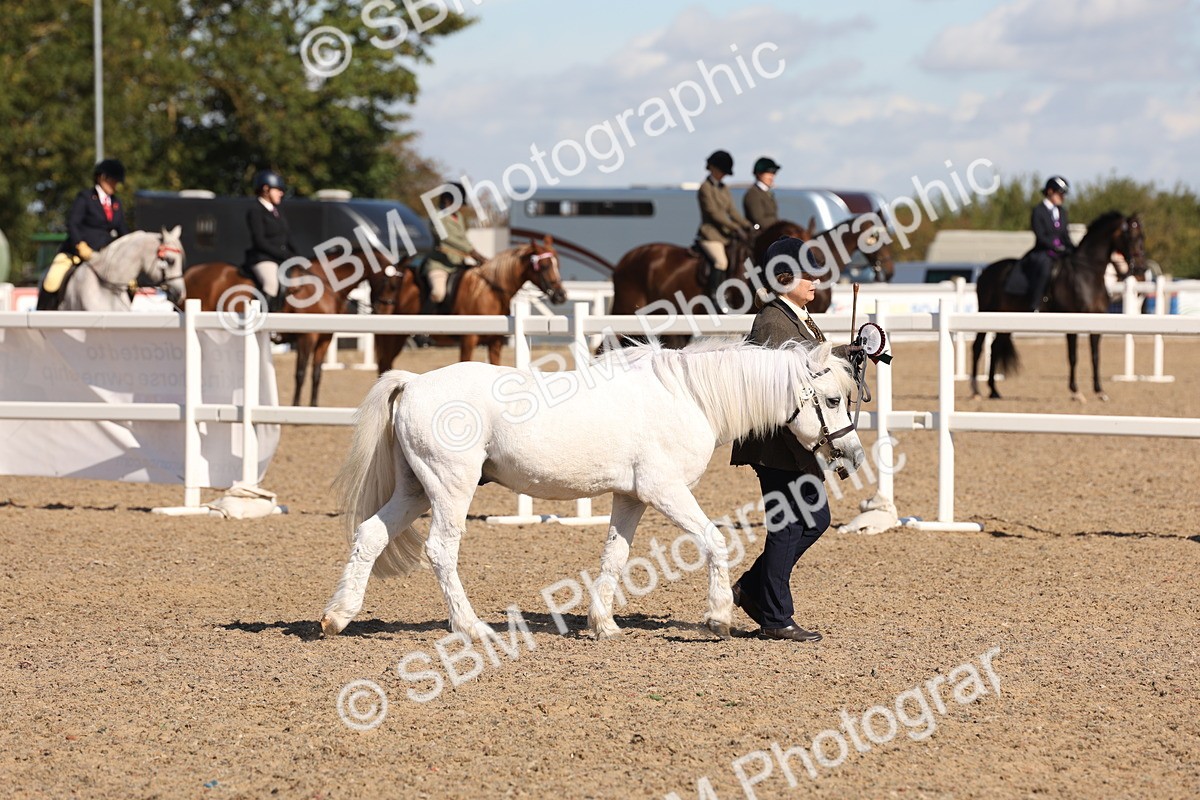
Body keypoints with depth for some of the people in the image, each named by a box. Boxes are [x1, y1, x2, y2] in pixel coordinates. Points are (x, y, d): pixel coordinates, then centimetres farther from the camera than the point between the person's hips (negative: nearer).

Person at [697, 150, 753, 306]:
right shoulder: (705, 188, -7)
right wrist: (736, 229, -16)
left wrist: (748, 226, 4)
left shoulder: (724, 188, 17)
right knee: (721, 261, -30)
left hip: (725, 234, 9)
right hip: (710, 234, -9)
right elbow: (714, 213, -13)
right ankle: (713, 297, -29)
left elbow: (731, 211, 18)